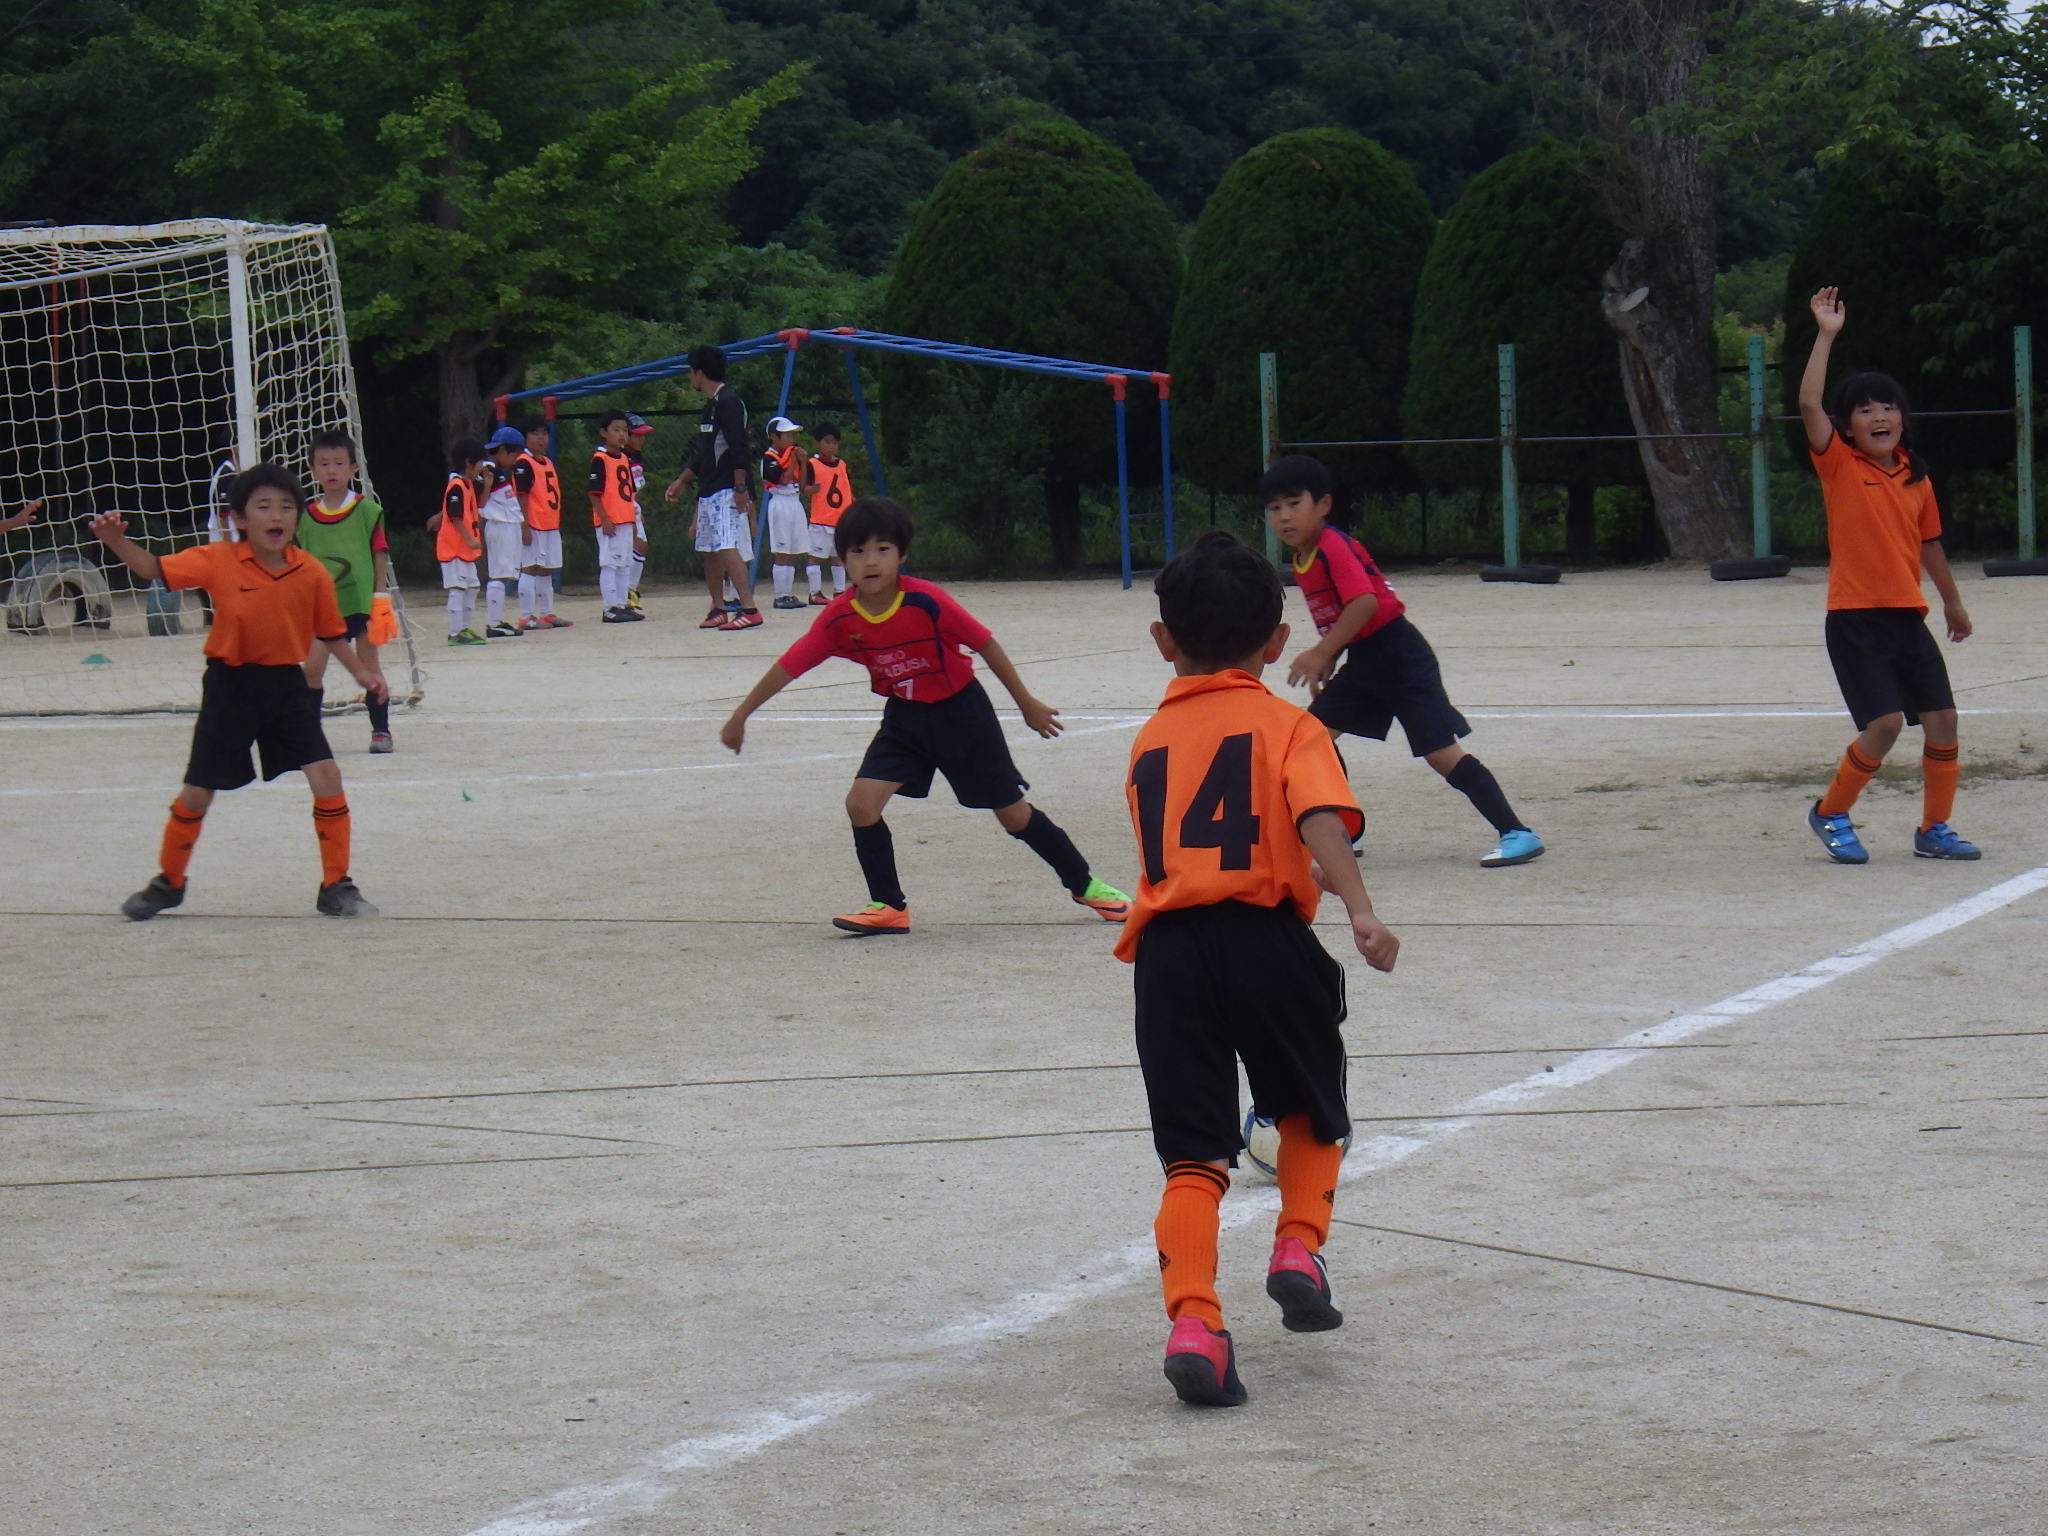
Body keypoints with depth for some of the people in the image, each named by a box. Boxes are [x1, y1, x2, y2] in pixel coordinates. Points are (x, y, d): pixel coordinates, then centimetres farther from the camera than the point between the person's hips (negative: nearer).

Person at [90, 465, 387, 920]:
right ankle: (168, 883, 29)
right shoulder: (218, 562, -12)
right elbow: (156, 569, -8)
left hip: (286, 683, 1)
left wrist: (362, 672, -3)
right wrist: (117, 541, -25)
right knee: (198, 792, 6)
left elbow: (330, 631, 6)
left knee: (325, 775, -11)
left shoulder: (312, 573, -7)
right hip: (231, 684, -1)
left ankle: (336, 888, 4)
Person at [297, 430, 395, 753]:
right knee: (312, 666, -6)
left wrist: (381, 595, -5)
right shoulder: (306, 515, 4)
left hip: (362, 600, -2)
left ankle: (381, 729, 14)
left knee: (368, 664, 4)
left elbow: (379, 554, -1)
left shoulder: (367, 509, -3)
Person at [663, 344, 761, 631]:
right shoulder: (710, 406, 19)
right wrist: (681, 481, 33)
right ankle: (718, 610, 20)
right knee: (708, 550, 12)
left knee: (727, 548, -18)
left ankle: (749, 610, -23)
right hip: (707, 491, 10)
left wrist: (740, 488, -24)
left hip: (727, 491, -10)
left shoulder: (728, 403, -12)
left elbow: (738, 448, -19)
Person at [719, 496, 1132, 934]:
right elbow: (788, 667, -7)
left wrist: (1028, 705, -8)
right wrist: (740, 716, -3)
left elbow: (986, 645, -16)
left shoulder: (926, 601, -27)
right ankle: (890, 908, 2)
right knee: (861, 803, -14)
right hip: (905, 717, 3)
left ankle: (1084, 885, 26)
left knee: (1013, 812, 6)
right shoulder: (838, 618, -17)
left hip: (960, 712, -3)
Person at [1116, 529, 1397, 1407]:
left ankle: (1192, 1320, -16)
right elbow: (1321, 818, -14)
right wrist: (1359, 908, -24)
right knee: (1311, 1113, 25)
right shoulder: (1286, 726, 4)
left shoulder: (1149, 741, 17)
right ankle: (1299, 1249, 8)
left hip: (1167, 948, 2)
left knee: (1193, 1154, 1)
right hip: (1266, 938, -2)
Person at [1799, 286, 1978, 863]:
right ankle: (1830, 814, 9)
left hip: (1908, 618, 5)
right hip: (1854, 619, -5)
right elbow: (1809, 405, -18)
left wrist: (1952, 600, 31)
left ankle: (1934, 829, 19)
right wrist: (1826, 335, -19)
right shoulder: (1840, 466, -4)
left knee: (1942, 718, 2)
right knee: (1885, 723, -14)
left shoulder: (1916, 478, 9)